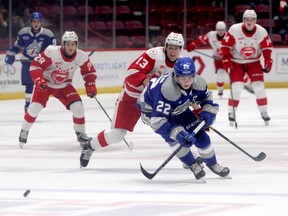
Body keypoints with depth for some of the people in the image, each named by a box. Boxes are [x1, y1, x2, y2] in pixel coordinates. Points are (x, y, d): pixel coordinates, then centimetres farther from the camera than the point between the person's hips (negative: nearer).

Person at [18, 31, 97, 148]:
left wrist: (90, 86, -11)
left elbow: (89, 71, 0)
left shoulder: (81, 57, -18)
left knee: (78, 106, -13)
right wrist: (39, 80, -37)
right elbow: (35, 65, -26)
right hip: (46, 83, -3)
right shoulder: (52, 52, -31)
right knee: (35, 107, -17)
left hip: (63, 85, 3)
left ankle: (80, 134, 9)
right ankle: (24, 132, 6)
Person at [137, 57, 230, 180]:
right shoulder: (167, 90, -43)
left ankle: (212, 164, 28)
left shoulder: (198, 83, -23)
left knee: (199, 135, 1)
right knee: (173, 137, -27)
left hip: (178, 109, 6)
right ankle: (192, 165, -5)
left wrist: (208, 112, -17)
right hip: (152, 109, -6)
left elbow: (207, 97, 2)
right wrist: (177, 133, -52)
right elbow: (157, 120, -44)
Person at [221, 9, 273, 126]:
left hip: (254, 62, 2)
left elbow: (267, 47, -2)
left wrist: (268, 61, -9)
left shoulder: (262, 32, -15)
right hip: (236, 62, -2)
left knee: (259, 86, -7)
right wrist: (226, 60, -17)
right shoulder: (234, 30, -21)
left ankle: (264, 112, 7)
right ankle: (231, 112, 1)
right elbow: (225, 45, -14)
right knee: (236, 87, -13)